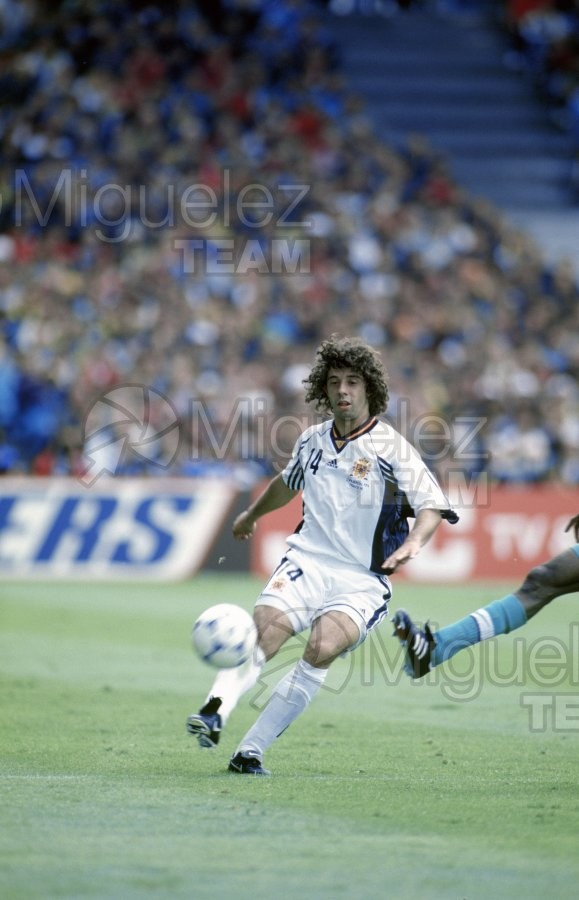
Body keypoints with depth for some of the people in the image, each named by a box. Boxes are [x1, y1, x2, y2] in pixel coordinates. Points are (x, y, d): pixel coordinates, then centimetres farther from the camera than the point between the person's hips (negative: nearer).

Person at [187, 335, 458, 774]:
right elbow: (289, 481, 34)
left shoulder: (391, 448, -6)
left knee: (323, 648, -29)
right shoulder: (313, 441, 11)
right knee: (262, 631, -24)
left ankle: (252, 750, -27)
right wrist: (253, 514, 50)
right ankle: (214, 713, -42)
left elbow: (432, 507, -13)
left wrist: (413, 543, -34)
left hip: (361, 581, -4)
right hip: (306, 563, 4)